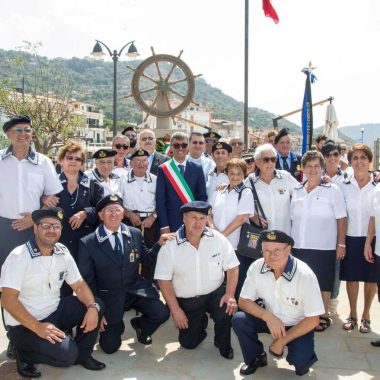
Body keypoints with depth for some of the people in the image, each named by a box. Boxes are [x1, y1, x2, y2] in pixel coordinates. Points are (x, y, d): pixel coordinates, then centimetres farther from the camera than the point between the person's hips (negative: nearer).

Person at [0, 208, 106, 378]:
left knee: (95, 305, -8)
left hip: (54, 312, 7)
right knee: (67, 354, -23)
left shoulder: (63, 252, 0)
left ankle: (82, 354, 7)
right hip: (24, 324, -7)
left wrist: (92, 307, -19)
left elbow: (79, 285, 2)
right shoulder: (19, 257, -19)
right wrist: (38, 327, -29)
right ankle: (24, 354, 2)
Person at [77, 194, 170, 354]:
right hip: (108, 296, -2)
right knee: (110, 346, -7)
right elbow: (87, 281, -5)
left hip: (136, 290, 3)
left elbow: (146, 259, 12)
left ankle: (140, 325, 16)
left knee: (161, 313, -20)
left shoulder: (135, 234, 0)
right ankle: (116, 326, 30)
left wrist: (159, 244, -6)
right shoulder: (88, 243, -9)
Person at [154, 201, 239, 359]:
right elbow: (163, 280, -9)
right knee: (188, 343, 2)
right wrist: (175, 310, -13)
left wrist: (230, 295, -19)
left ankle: (223, 343, 3)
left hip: (215, 293, 0)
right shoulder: (170, 246, -12)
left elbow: (232, 267, -5)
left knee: (227, 310, -30)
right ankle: (200, 322, 37)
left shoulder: (218, 239, -10)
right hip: (186, 301, 1)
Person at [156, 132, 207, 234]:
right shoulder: (163, 169, 0)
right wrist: (164, 226, -9)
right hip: (171, 223, -2)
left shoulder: (197, 169, 6)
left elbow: (202, 197, 6)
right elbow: (160, 200, -3)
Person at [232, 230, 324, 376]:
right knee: (238, 320, -21)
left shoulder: (305, 276, -26)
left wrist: (281, 341, -18)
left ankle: (301, 357, 9)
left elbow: (313, 320, -20)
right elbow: (243, 301, -10)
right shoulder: (256, 267, -17)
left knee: (300, 359, -30)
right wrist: (268, 317, -28)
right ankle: (256, 358, 6)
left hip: (297, 326, -3)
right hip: (270, 319, 4)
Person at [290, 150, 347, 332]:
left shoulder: (332, 190, -2)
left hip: (323, 247, -3)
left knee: (323, 283, 4)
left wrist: (341, 244, -6)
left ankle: (323, 316, 20)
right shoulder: (297, 191, 9)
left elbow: (341, 219, -3)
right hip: (299, 247, 4)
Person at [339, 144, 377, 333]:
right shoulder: (345, 185, 1)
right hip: (351, 238, 2)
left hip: (372, 239, -1)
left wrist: (371, 241, -7)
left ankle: (365, 316, 27)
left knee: (371, 279, 10)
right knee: (351, 278, 10)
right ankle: (352, 315, 28)